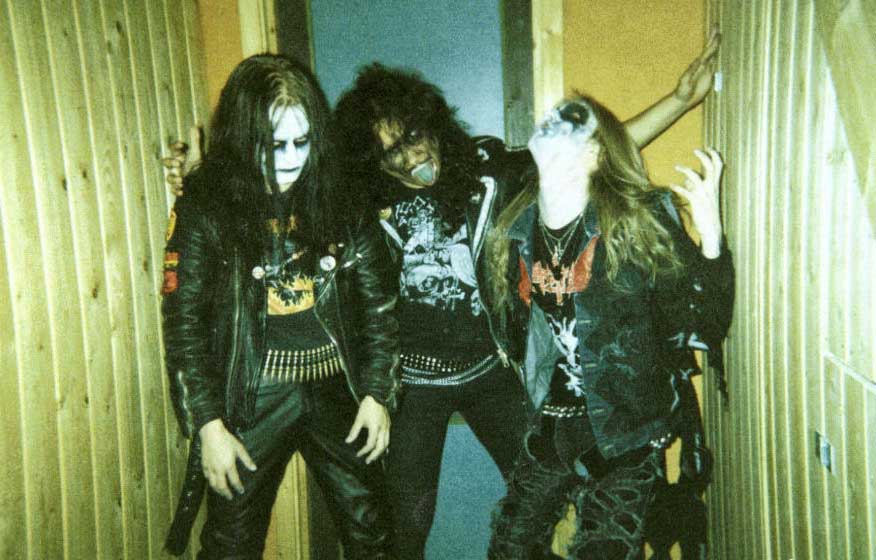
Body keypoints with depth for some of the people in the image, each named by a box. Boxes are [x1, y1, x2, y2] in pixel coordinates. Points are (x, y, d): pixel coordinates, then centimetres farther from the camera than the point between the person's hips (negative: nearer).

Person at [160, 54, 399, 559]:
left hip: (337, 390, 2)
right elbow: (183, 323, -7)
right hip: (250, 399, -2)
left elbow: (378, 304, 3)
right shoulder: (205, 206, -8)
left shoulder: (339, 196, -2)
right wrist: (209, 424, -10)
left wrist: (378, 393, -1)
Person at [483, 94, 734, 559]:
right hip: (544, 432, 5)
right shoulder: (514, 230, 2)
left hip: (620, 438, -5)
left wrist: (710, 235, -24)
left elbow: (701, 329, -15)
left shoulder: (638, 220, -11)